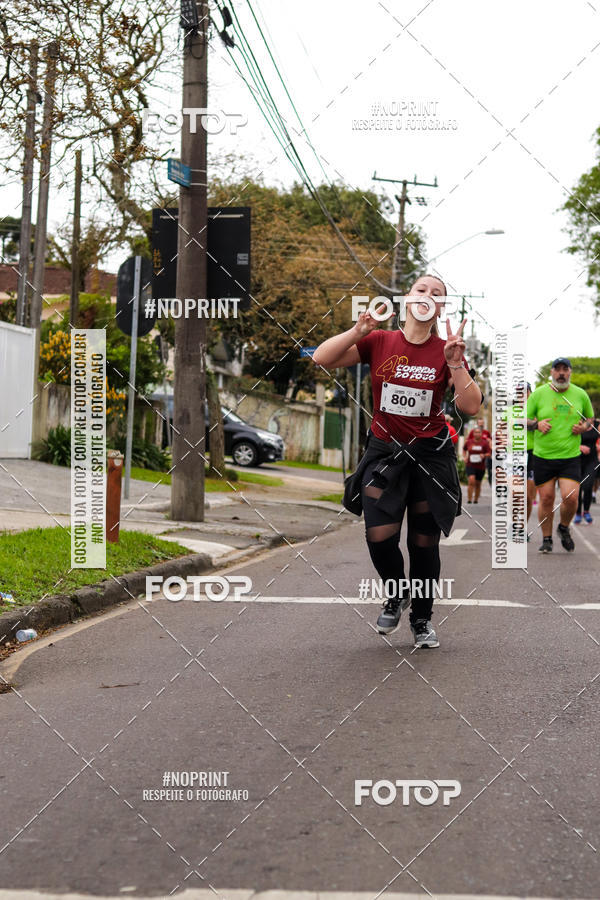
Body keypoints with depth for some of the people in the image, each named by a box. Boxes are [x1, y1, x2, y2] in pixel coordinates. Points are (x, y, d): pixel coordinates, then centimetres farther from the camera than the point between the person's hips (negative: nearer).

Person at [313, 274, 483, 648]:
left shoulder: (446, 351, -3)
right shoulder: (379, 341, -3)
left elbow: (471, 407, -11)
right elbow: (322, 358, -10)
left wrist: (455, 363, -23)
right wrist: (359, 330, -20)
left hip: (430, 453, 0)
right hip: (385, 452, 0)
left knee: (425, 542, 6)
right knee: (379, 536, -11)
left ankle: (422, 617, 27)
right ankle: (396, 595, 22)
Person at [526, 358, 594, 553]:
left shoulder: (580, 395, 5)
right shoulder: (539, 394, 0)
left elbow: (589, 417, 20)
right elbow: (523, 419, 6)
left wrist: (584, 426, -2)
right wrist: (536, 424, -14)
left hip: (570, 456, 0)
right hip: (543, 456, 0)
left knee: (570, 498, -12)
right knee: (546, 499, 1)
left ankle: (564, 528, 18)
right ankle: (546, 539, 19)